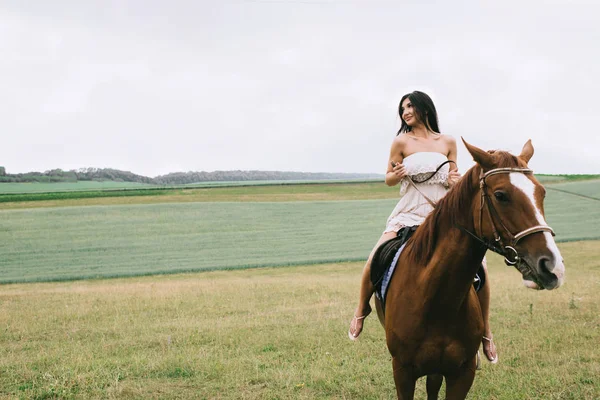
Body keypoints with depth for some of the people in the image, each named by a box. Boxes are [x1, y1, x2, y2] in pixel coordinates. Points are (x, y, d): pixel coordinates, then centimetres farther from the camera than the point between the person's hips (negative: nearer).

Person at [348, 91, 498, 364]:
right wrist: (396, 175, -15)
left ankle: (485, 331, 2)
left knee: (478, 266, -15)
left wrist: (456, 181, -7)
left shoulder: (448, 142, 8)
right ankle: (362, 308, 13)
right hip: (408, 215, -1)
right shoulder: (401, 142, 2)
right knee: (374, 263, -20)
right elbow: (388, 179, 7)